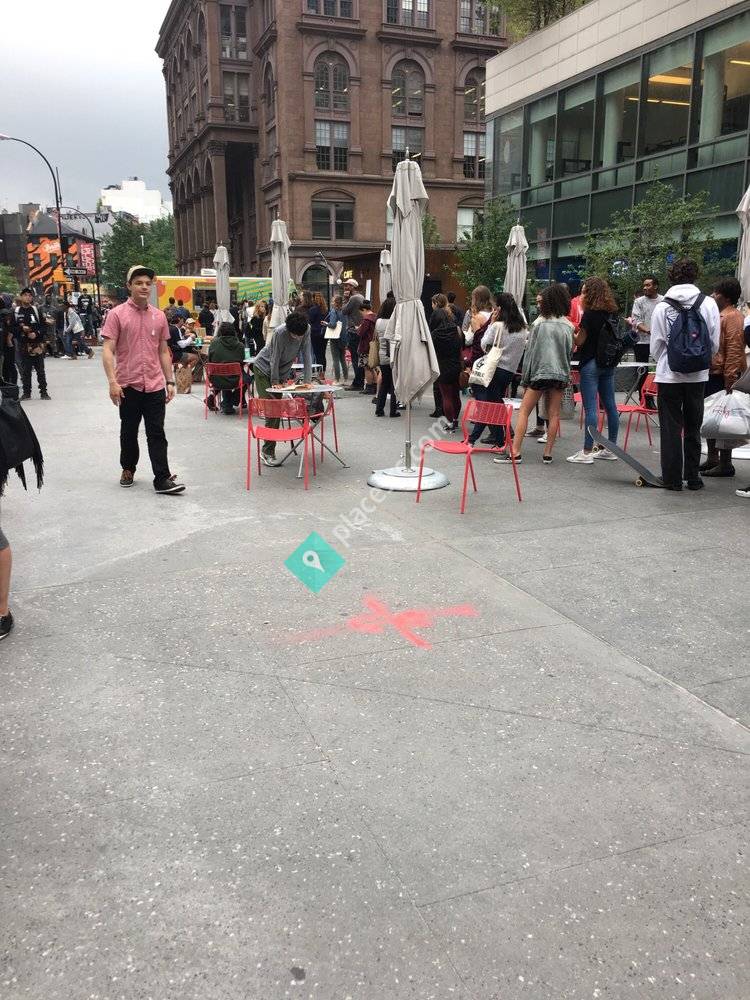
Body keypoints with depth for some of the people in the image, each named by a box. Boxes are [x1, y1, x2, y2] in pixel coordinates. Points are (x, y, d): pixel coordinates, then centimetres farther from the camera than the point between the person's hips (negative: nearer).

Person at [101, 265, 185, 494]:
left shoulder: (159, 316, 8)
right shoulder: (117, 314, -3)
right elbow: (108, 351, -7)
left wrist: (169, 382, 10)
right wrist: (112, 382, -16)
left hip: (155, 385, 2)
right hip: (128, 385, -2)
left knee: (157, 434, 0)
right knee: (129, 432, 12)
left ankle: (162, 479, 0)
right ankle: (128, 469, 30)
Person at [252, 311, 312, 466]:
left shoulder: (306, 330, -17)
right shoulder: (280, 333, -31)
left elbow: (307, 355, -13)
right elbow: (275, 358, -24)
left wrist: (307, 381, -18)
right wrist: (275, 382, -18)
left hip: (282, 371, 5)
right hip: (263, 368, -5)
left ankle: (268, 450, 8)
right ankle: (268, 453, -12)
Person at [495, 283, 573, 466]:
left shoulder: (540, 323, -3)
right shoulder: (568, 326, 4)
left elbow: (530, 350, -2)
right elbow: (570, 352, 8)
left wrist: (525, 377, 4)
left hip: (540, 372, -3)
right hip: (561, 373, 3)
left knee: (524, 411, 1)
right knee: (554, 414, 7)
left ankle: (515, 452, -4)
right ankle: (548, 453, 8)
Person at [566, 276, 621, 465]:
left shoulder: (590, 314, -13)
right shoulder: (612, 313, 9)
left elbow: (579, 341, -12)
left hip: (591, 364, -8)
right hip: (608, 363, 8)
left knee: (590, 408, -7)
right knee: (610, 405, 10)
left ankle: (587, 452, -4)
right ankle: (611, 448, 18)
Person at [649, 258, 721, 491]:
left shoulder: (662, 307, -6)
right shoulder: (708, 304, -2)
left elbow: (655, 346, -2)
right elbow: (715, 343, 2)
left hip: (669, 375, -2)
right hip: (698, 375, 2)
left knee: (671, 428, 4)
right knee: (693, 428, 12)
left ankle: (672, 478, 5)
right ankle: (693, 477, 16)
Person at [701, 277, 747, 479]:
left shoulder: (732, 317, -13)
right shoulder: (719, 315, 16)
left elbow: (734, 350, -20)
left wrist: (729, 379, -23)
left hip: (722, 377, -10)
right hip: (711, 374, 10)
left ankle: (725, 464, 3)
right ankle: (712, 458, 25)